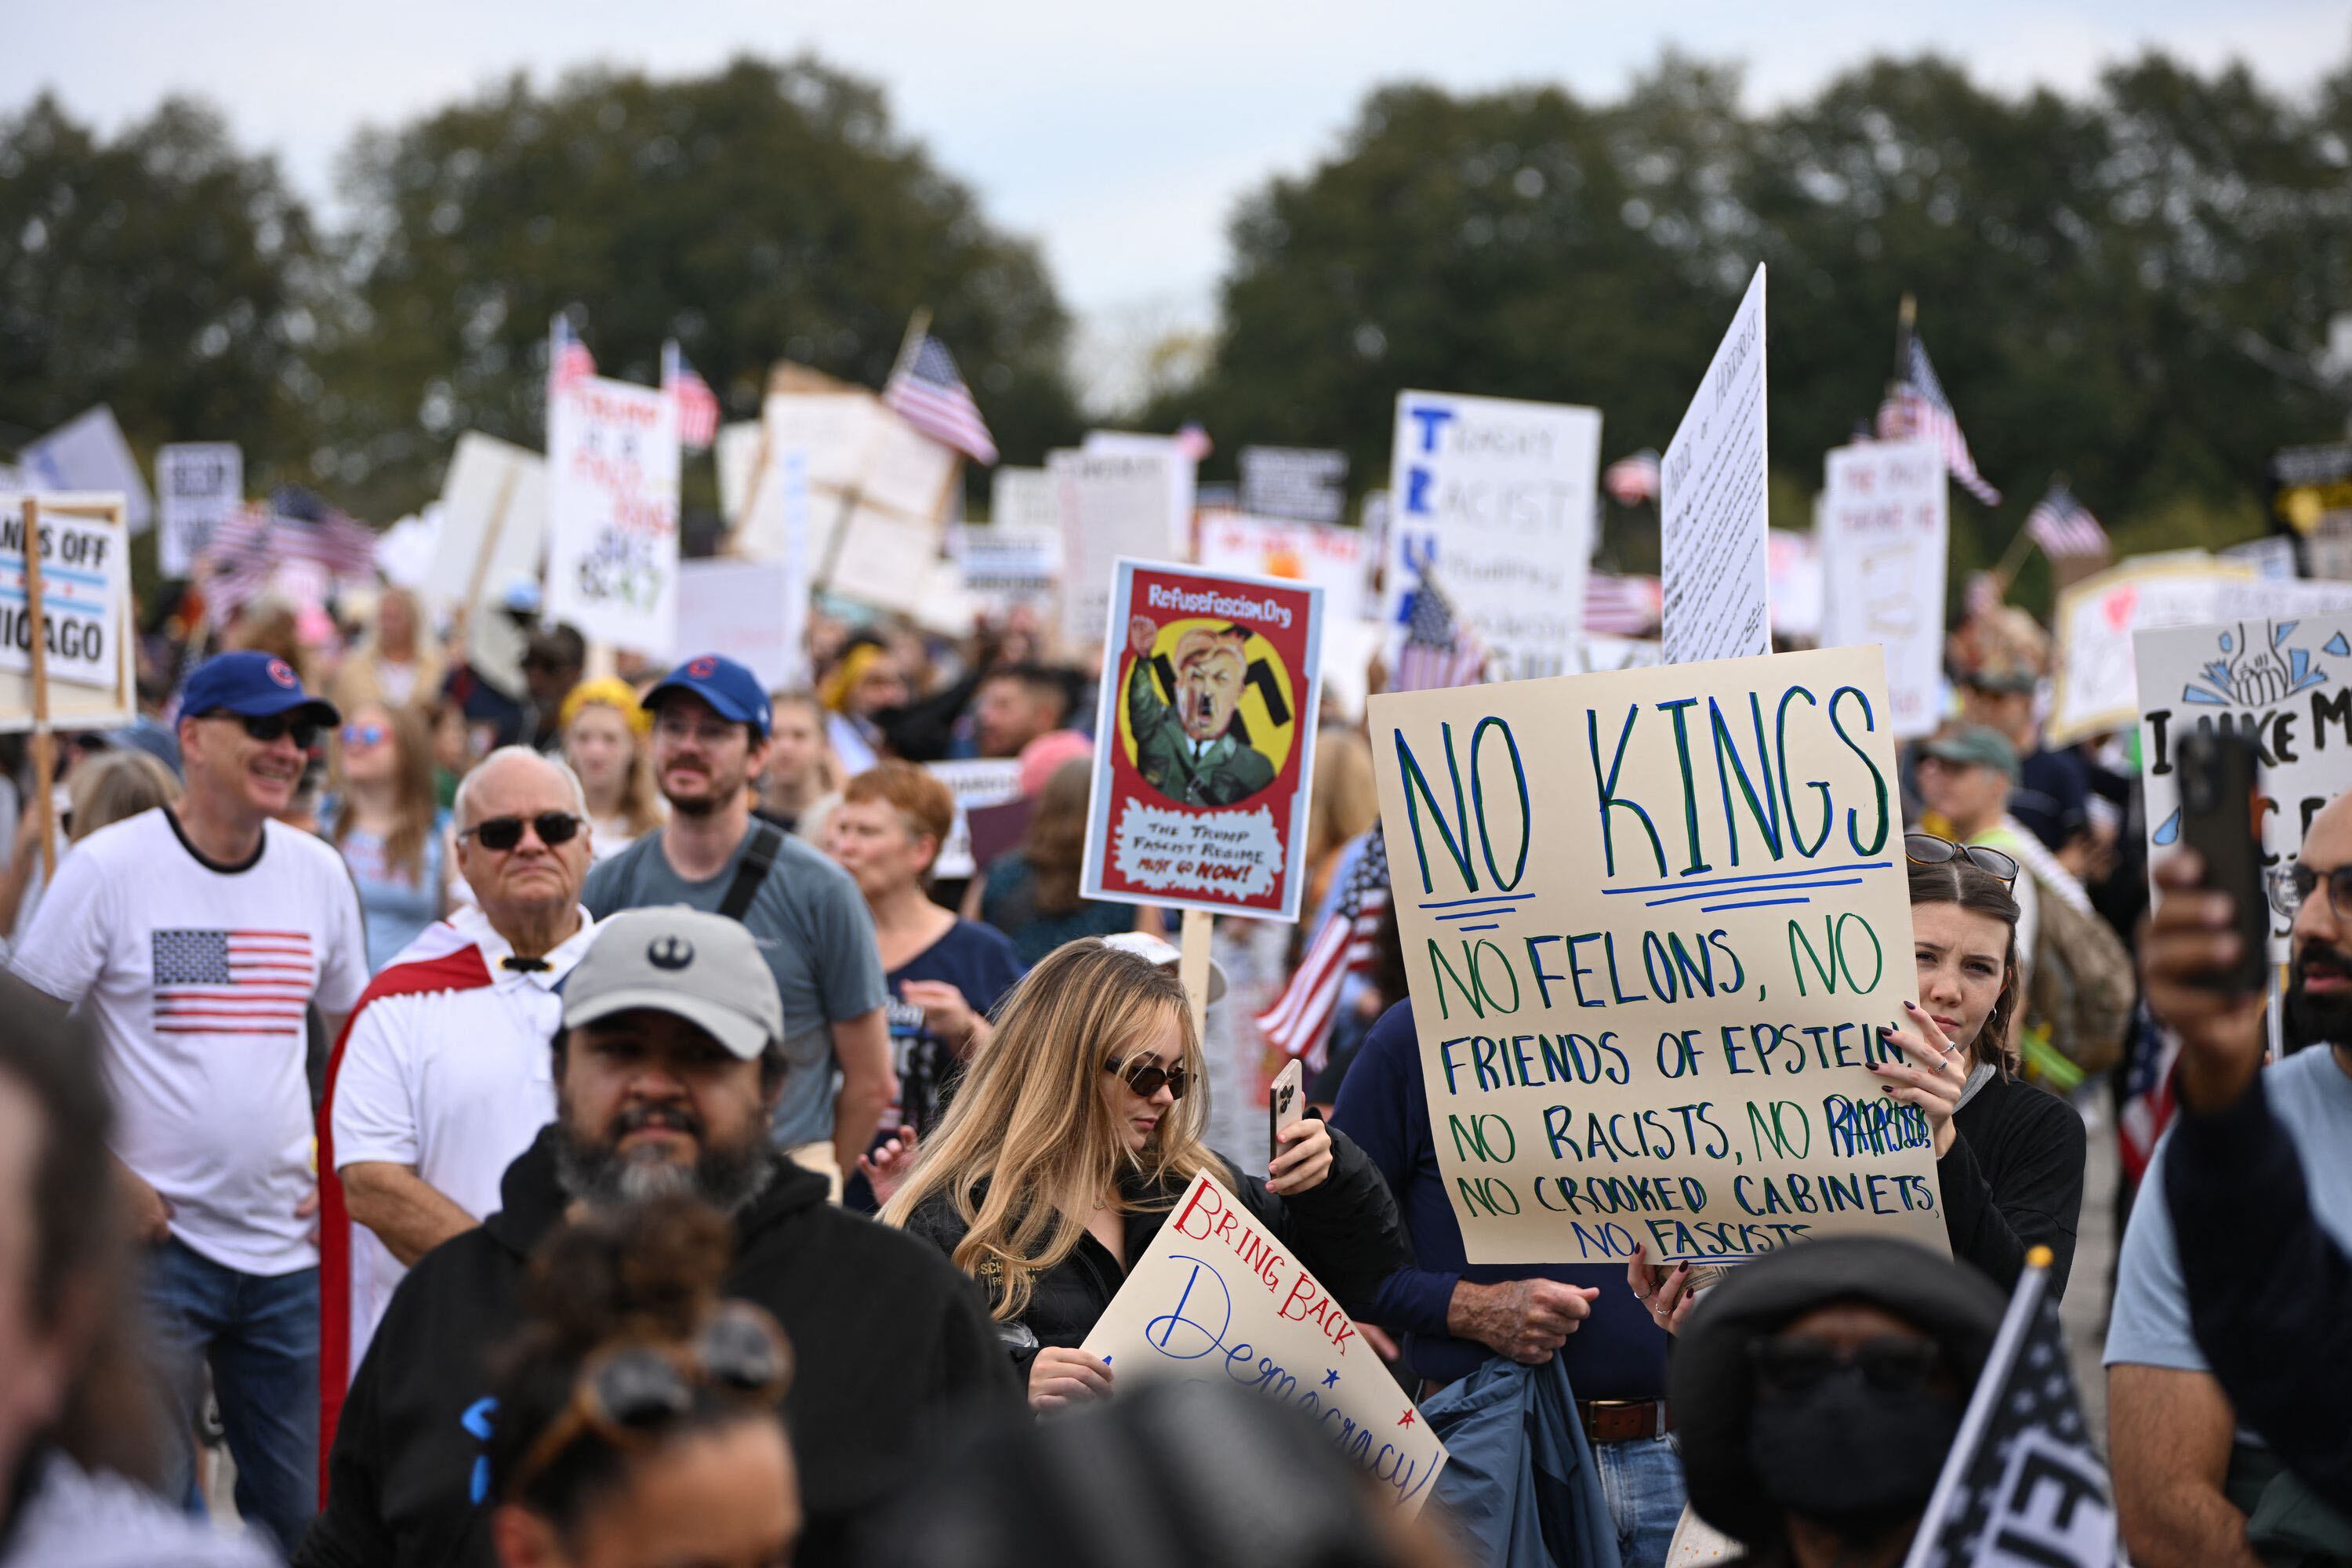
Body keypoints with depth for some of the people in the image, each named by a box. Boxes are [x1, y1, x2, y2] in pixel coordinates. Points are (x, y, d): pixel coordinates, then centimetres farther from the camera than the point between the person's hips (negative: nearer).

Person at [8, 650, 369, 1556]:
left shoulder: (319, 873, 8)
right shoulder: (111, 867, -7)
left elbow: (357, 1031, 21)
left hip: (286, 1247, 5)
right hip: (152, 1241, -4)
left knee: (300, 1507, 10)